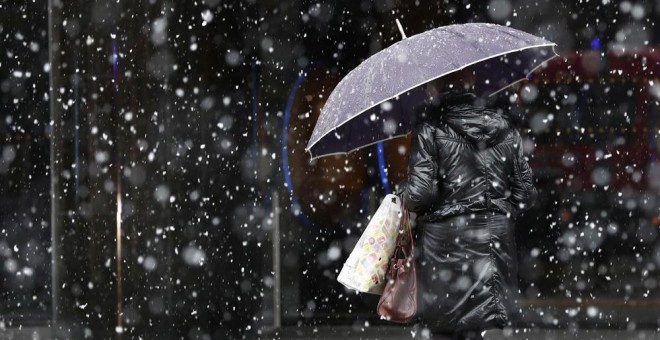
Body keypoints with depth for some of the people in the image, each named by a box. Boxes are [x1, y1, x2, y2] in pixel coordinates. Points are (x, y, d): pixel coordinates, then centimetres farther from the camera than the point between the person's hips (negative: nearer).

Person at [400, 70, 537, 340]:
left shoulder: (430, 128, -8)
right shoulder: (505, 128, 7)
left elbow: (420, 193, -15)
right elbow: (525, 193, 7)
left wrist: (403, 195, 6)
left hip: (446, 243, -4)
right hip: (495, 240, 5)